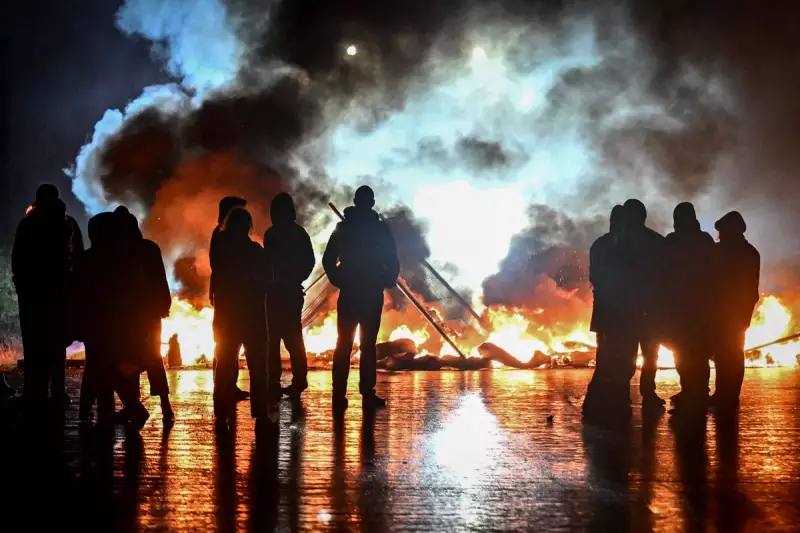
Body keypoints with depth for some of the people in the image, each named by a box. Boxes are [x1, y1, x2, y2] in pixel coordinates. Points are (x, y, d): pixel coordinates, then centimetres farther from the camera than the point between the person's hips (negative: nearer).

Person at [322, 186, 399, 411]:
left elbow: (328, 259, 1)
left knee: (343, 345, 4)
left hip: (348, 294, 2)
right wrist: (387, 282, 9)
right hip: (372, 295, -2)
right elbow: (393, 262, -6)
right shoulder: (380, 229, -3)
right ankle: (367, 393, -1)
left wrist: (339, 281, 11)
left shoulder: (343, 227, 4)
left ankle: (339, 394, 0)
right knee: (368, 345, 2)